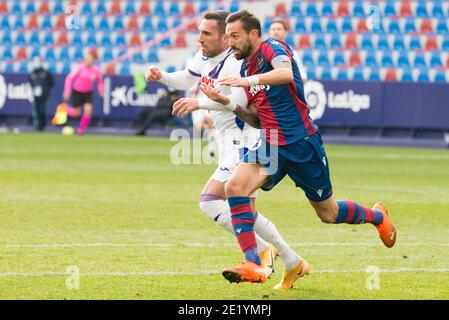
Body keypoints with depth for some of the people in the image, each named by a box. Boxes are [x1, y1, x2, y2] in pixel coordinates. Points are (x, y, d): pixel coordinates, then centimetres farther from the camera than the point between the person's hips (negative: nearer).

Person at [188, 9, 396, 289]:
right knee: (235, 186, -20)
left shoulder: (272, 48, -11)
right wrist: (226, 102, 4)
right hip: (271, 145, 6)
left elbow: (286, 73, -35)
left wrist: (249, 81, -43)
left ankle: (377, 216, 40)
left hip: (302, 143, -6)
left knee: (328, 214, 8)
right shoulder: (246, 69, 12)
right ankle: (253, 265, -23)